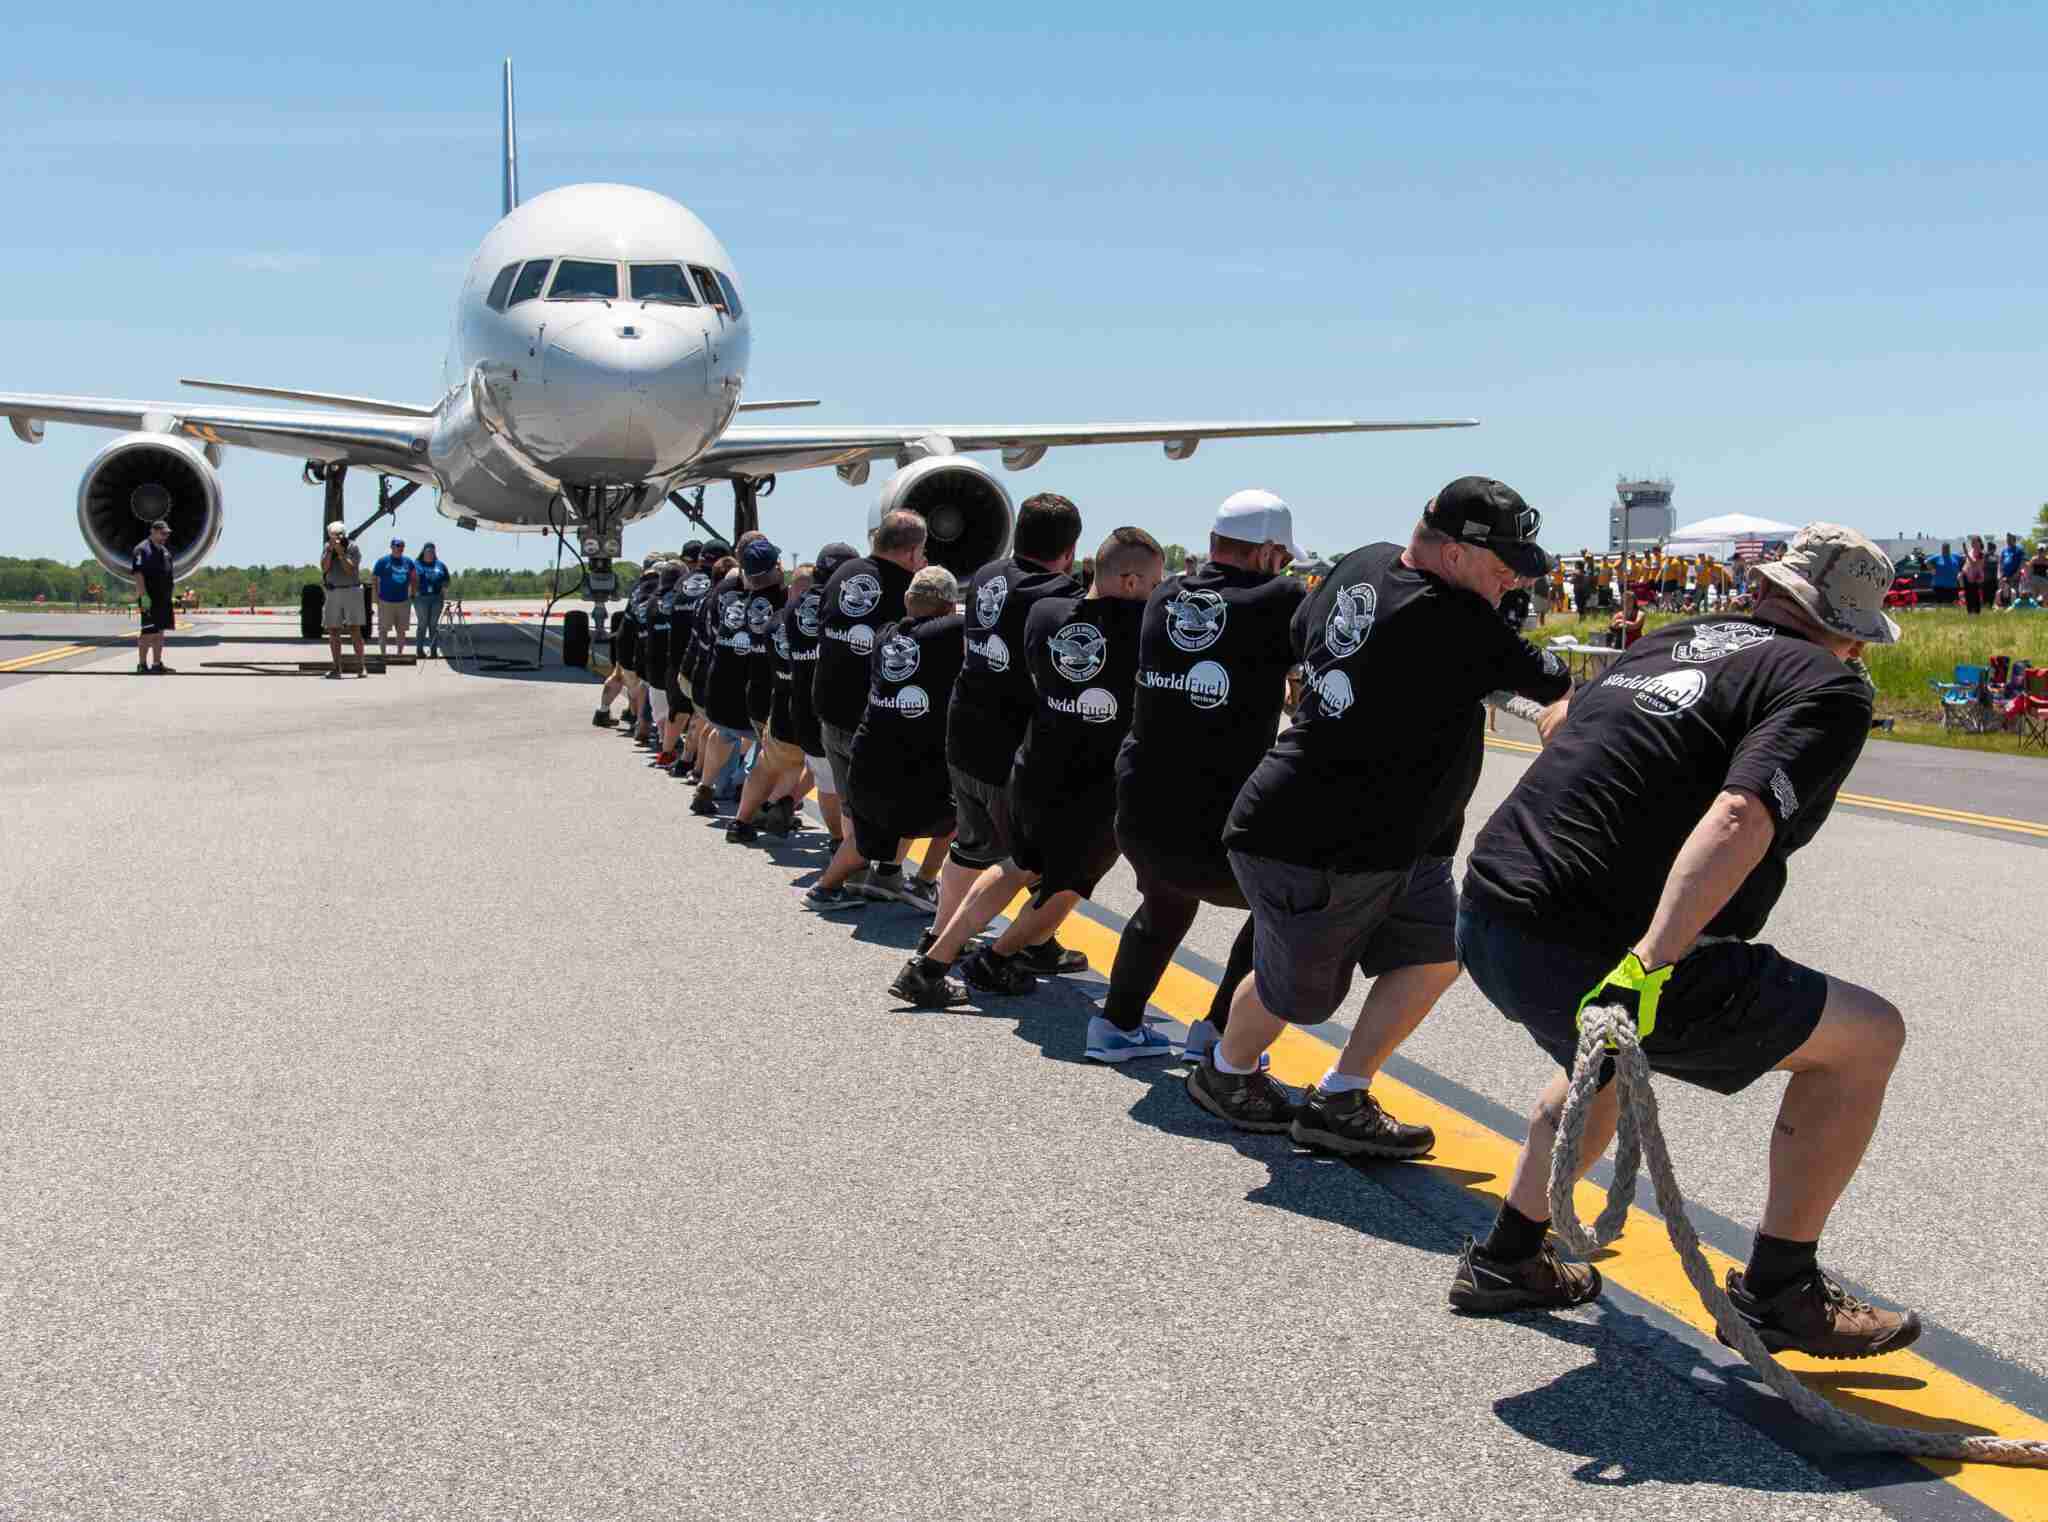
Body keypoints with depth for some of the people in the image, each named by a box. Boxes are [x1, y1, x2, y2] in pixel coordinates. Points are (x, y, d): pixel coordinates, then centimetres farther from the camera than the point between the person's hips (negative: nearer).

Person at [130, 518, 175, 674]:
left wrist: (170, 597, 21)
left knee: (160, 632, 11)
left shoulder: (164, 550, 17)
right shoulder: (142, 550, -11)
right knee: (148, 632, -7)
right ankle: (142, 665, -3)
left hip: (164, 599, 9)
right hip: (149, 600, -9)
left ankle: (158, 664, 16)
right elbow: (138, 574, -18)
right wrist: (143, 596, -24)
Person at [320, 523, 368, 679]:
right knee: (333, 631, 1)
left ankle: (361, 667, -6)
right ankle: (337, 669, 5)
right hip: (332, 593, 4)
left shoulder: (352, 547, -6)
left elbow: (350, 570, -16)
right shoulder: (326, 547, 5)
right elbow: (324, 568, -8)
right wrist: (331, 549, -16)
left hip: (351, 591, -4)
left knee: (354, 630, -10)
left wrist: (340, 552, -21)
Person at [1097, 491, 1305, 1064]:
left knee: (1165, 904, 36)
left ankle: (1117, 1023, 41)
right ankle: (1220, 1031, 21)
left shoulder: (1165, 599, 4)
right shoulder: (1275, 602, -13)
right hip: (1214, 838, -6)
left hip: (1137, 818, 6)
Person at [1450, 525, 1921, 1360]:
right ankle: (1777, 1291, 15)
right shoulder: (1830, 688, -2)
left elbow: (1562, 720, 40)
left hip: (1486, 920, 8)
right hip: (1587, 960, -8)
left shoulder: (1675, 639, 19)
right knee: (1866, 1035, 7)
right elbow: (1740, 819, -23)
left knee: (1613, 1050, 38)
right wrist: (1648, 966, -30)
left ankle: (1507, 1257, 40)